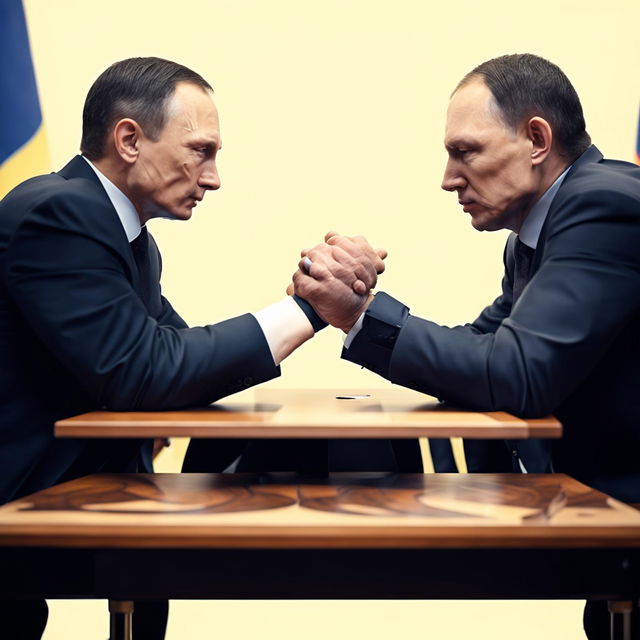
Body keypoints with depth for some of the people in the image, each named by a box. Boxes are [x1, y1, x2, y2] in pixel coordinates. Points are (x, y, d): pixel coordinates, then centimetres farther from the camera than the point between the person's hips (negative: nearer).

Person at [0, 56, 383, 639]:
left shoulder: (130, 235, 10)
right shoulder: (57, 213, -20)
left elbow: (184, 366, 5)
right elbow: (141, 372, -27)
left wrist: (315, 297, -8)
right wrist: (307, 308, -23)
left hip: (86, 478, 9)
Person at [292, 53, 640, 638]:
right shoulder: (532, 236, 9)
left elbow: (518, 376, -29)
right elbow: (479, 348, 10)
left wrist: (362, 313, -22)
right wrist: (353, 302, -5)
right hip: (582, 484, 8)